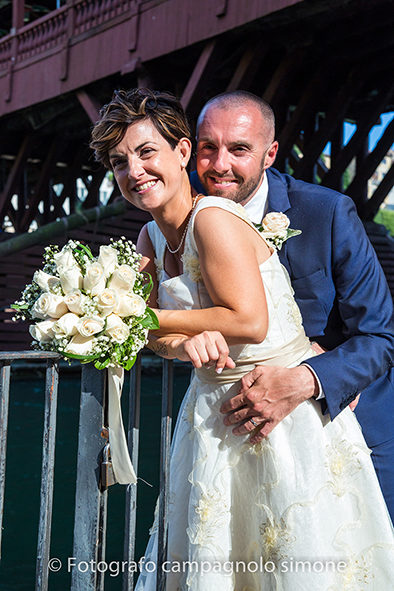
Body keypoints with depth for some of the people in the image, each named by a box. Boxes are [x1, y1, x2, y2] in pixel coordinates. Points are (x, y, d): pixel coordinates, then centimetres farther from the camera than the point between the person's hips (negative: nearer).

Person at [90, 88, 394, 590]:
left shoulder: (213, 219, -20)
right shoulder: (150, 237, 5)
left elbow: (249, 322, -25)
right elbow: (155, 331, 1)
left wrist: (152, 318, -16)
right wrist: (186, 343, -22)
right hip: (213, 411, 8)